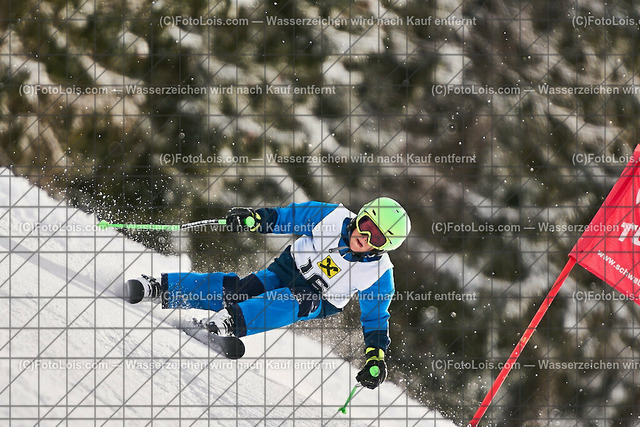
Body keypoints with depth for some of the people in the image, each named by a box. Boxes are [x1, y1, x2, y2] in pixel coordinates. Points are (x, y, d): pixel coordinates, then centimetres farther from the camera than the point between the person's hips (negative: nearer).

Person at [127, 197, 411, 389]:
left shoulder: (379, 275, -17)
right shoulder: (334, 217, -16)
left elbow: (375, 318, -6)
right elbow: (290, 217, -5)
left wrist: (376, 356, -16)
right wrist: (257, 218, -17)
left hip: (321, 304, -1)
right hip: (289, 269, 1)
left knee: (300, 301, -37)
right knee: (241, 290, -22)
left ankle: (234, 320, -51)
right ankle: (159, 288, -23)